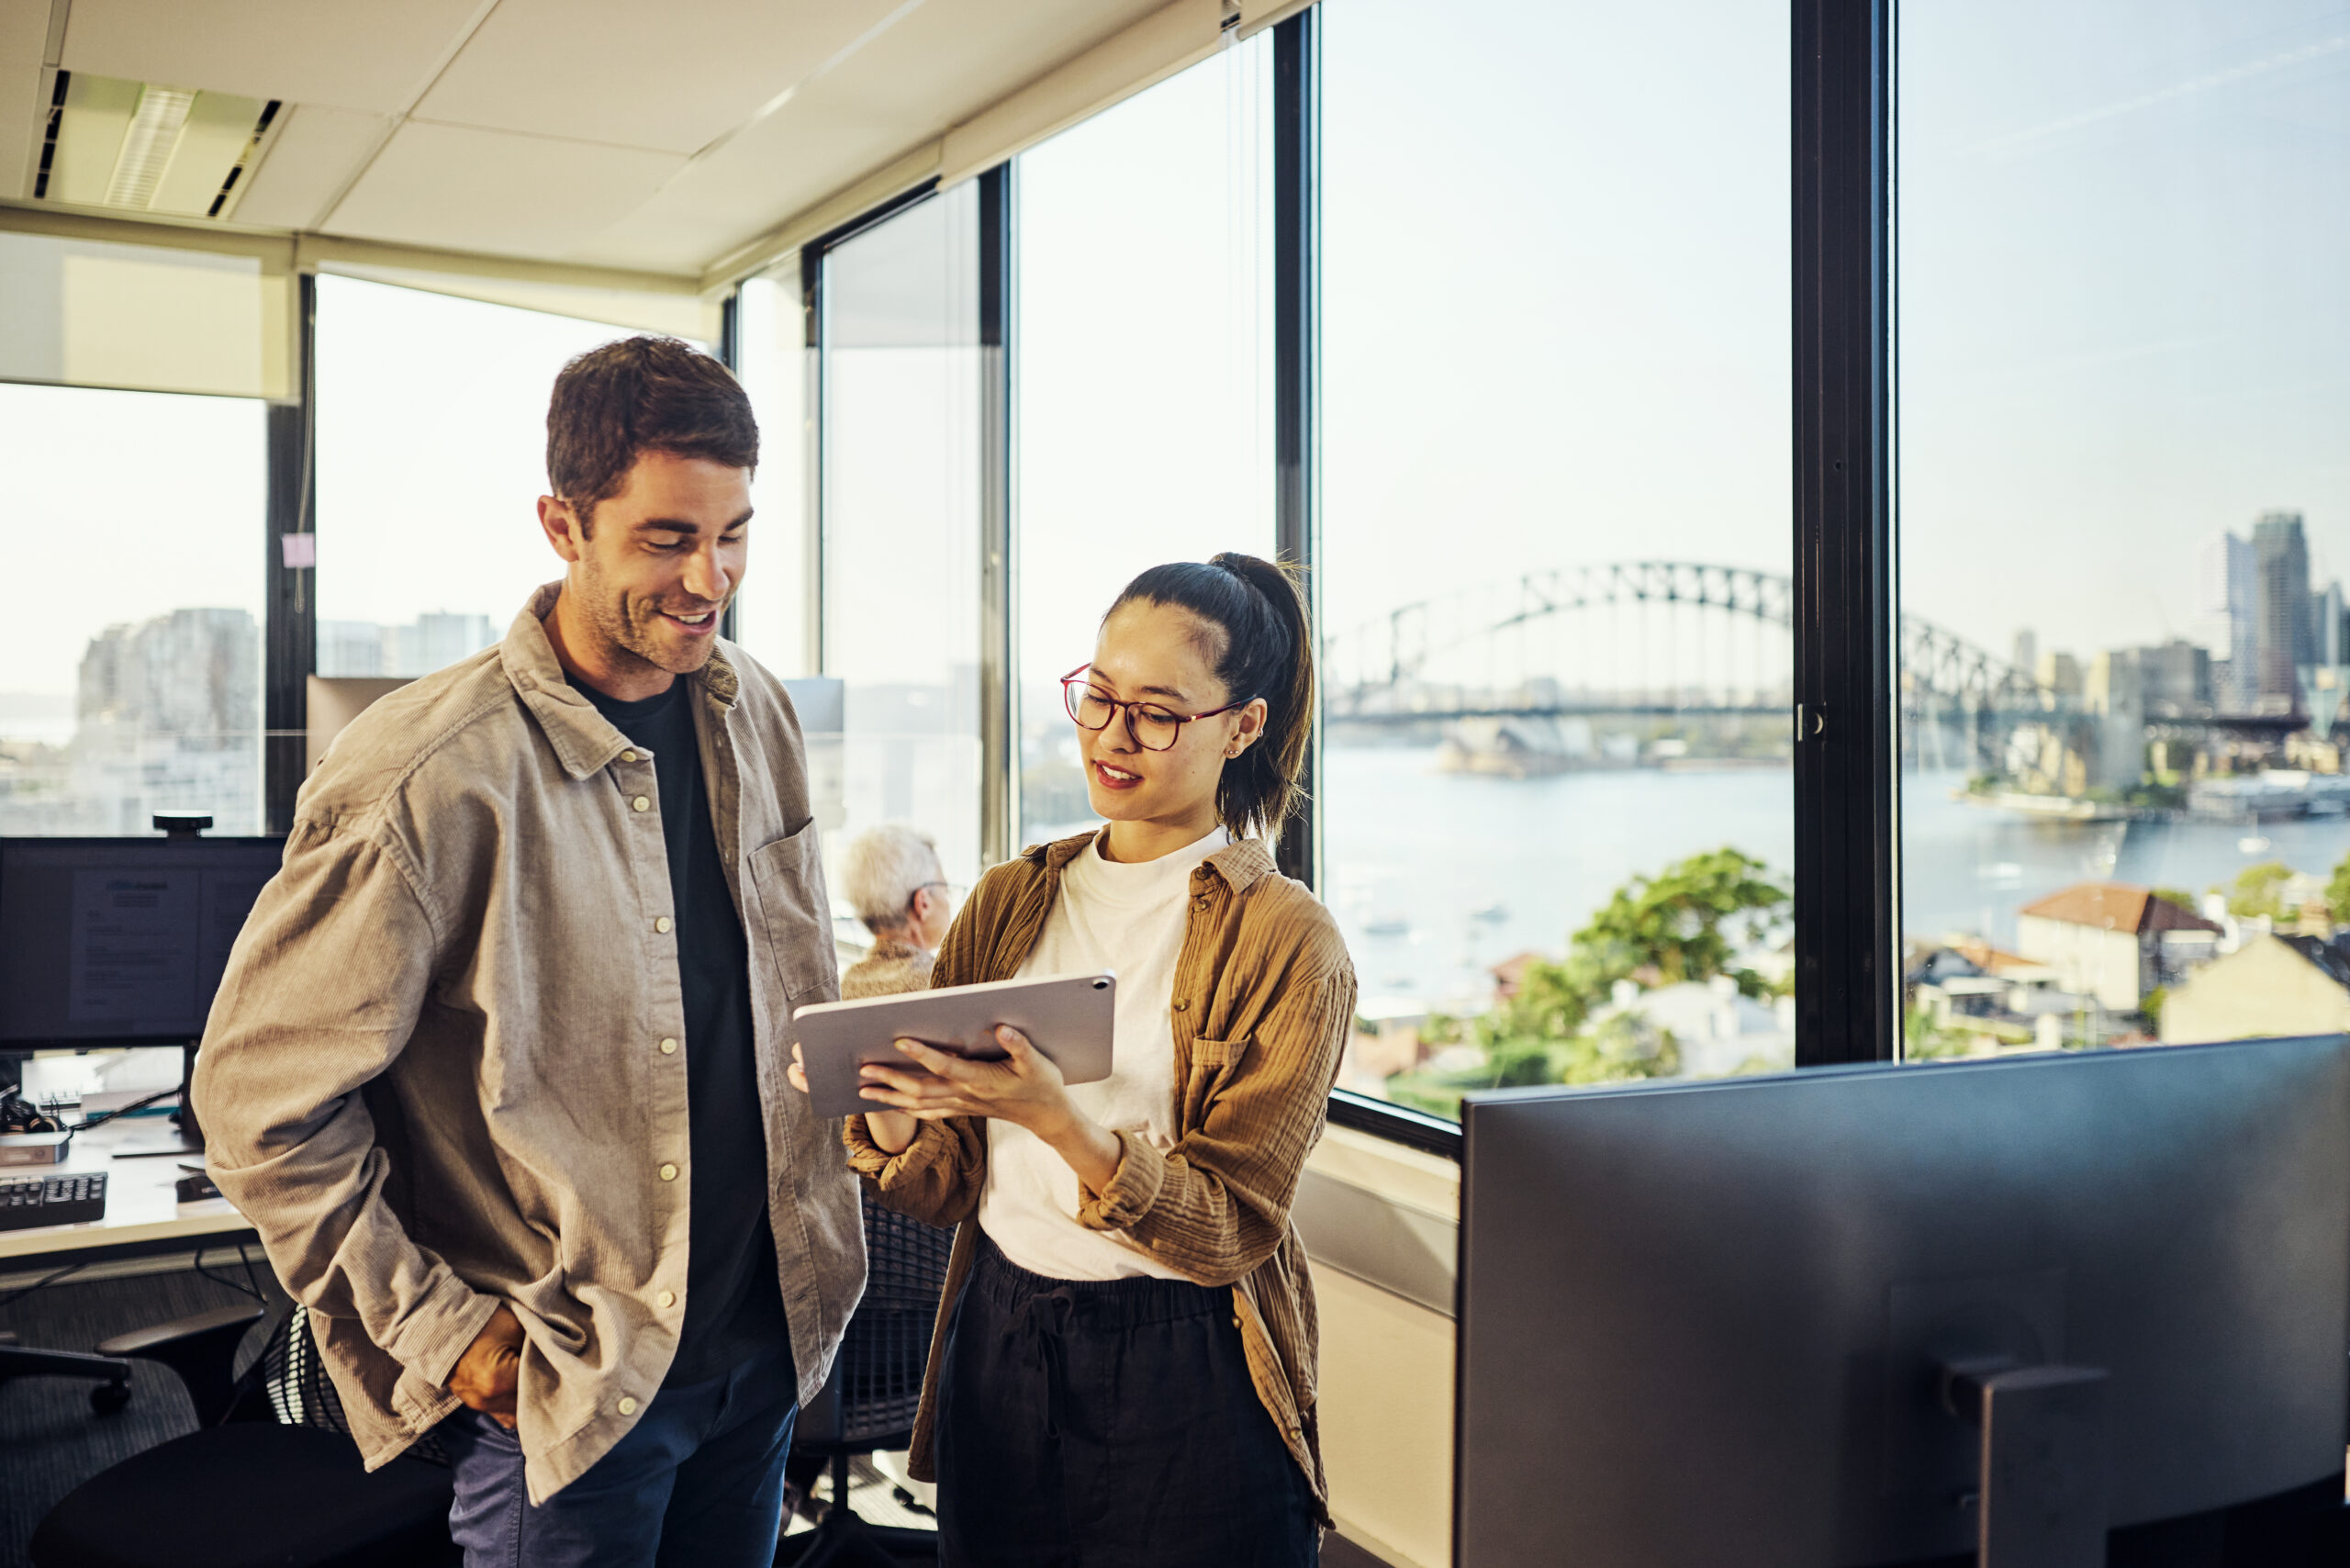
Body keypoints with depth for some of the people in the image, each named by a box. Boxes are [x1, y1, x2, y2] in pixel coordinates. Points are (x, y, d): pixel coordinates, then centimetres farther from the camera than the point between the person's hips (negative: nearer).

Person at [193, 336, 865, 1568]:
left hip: (765, 1338, 6)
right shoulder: (428, 781, -20)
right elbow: (259, 1099, -15)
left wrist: (815, 1231, 11)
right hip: (565, 1389, -6)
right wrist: (435, 1330, -13)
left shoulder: (754, 714, 1)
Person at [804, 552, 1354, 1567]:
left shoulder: (1287, 942, -10)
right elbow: (947, 1189, 4)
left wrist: (1058, 1121, -28)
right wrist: (894, 1122, -18)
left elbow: (1230, 1226, -14)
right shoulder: (1007, 902, 4)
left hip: (1187, 1382, -4)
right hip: (996, 1357, 4)